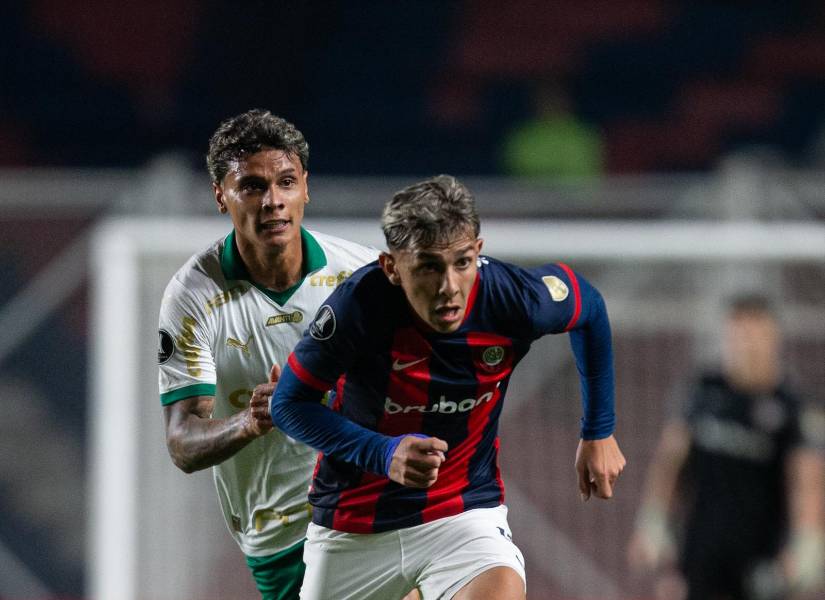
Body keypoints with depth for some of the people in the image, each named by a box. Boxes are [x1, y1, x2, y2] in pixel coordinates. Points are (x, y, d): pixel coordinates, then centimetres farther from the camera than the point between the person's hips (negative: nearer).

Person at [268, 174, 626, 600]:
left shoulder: (512, 297, -21)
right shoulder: (359, 305, -26)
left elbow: (589, 309, 3)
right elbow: (289, 404, -13)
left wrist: (599, 433, 9)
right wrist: (383, 453, -27)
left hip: (465, 511, 0)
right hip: (353, 525, 1)